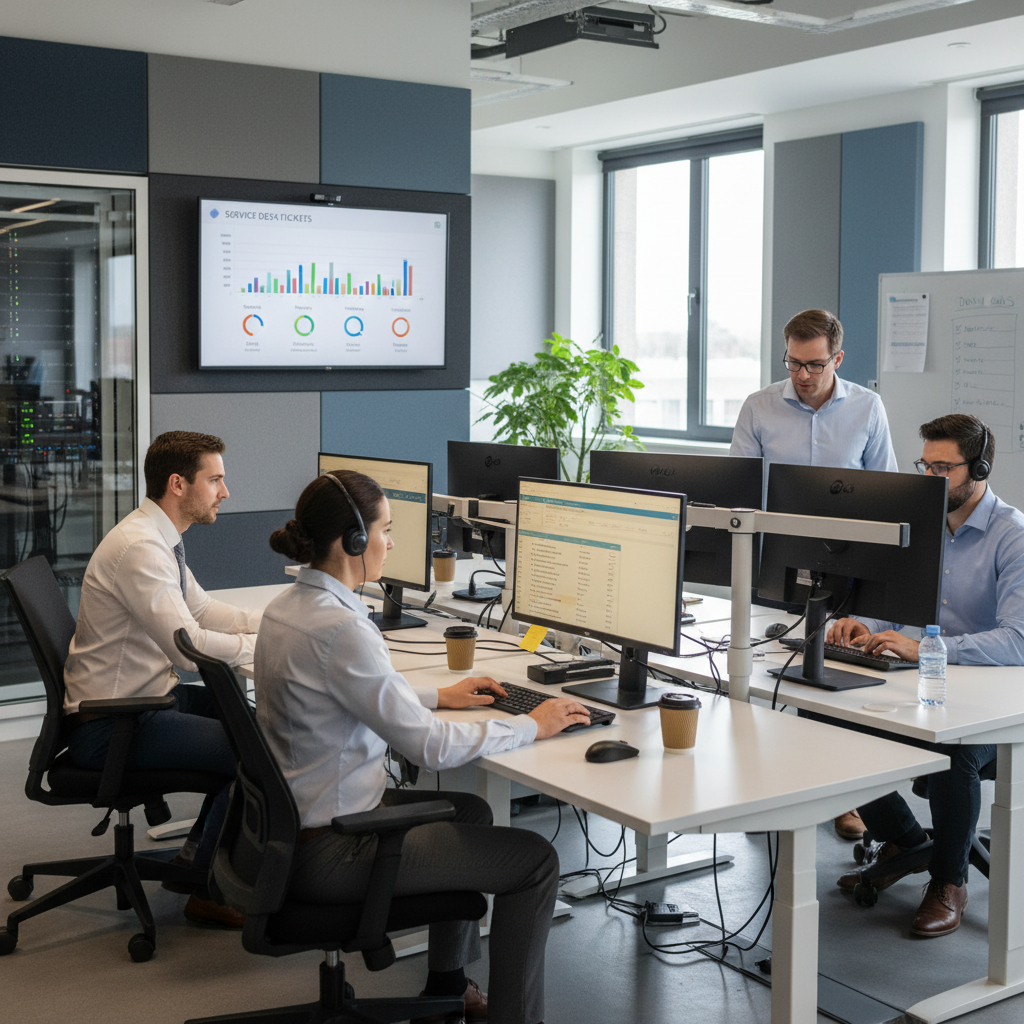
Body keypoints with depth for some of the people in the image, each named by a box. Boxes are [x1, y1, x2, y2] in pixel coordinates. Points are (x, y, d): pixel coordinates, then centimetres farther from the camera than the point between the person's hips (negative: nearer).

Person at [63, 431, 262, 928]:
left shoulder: (160, 538, 8)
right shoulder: (138, 548, -24)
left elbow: (202, 610, 17)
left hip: (146, 698, 10)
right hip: (108, 726, -10)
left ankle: (198, 855, 21)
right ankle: (209, 893, 0)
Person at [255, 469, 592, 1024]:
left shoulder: (287, 605, 4)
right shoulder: (337, 626, -27)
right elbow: (430, 747, -24)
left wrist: (438, 696, 21)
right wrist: (530, 725, -11)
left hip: (291, 821, 10)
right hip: (328, 850, -10)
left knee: (470, 810, 28)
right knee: (535, 858, -2)